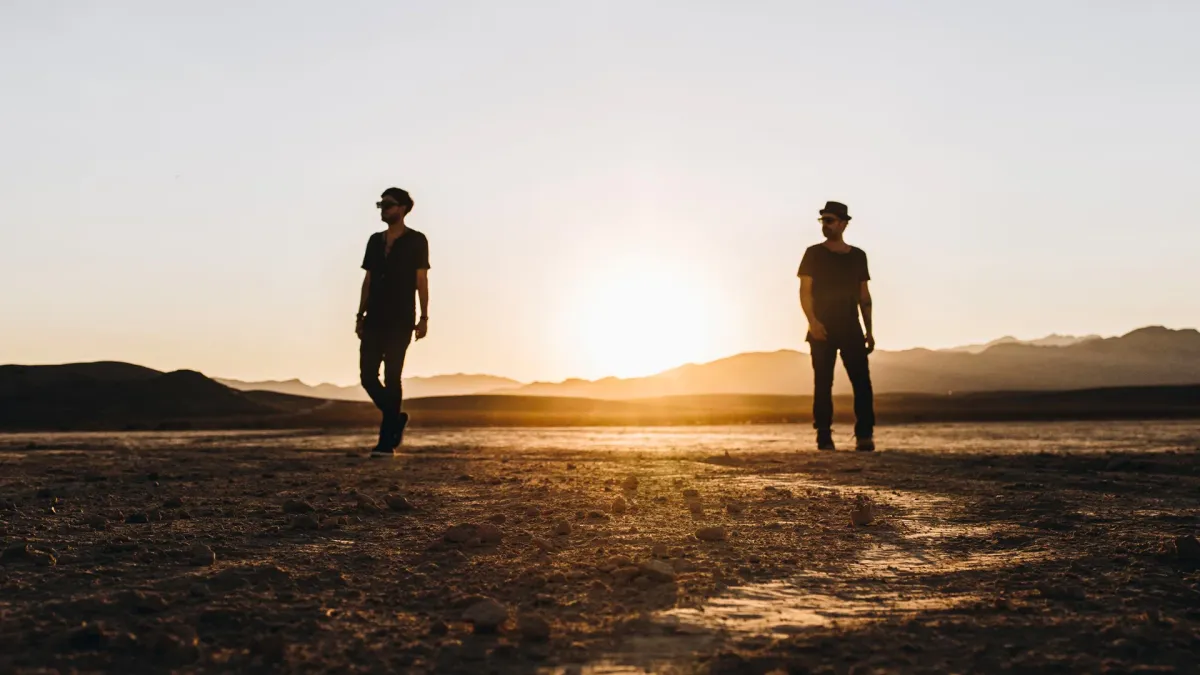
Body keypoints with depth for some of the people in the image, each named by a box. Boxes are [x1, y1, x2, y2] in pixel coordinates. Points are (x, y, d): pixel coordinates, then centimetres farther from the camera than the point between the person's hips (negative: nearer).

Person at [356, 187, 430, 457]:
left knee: (391, 378, -7)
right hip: (375, 320, 5)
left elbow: (421, 280, -4)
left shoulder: (416, 241, 0)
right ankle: (396, 418, 23)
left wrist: (424, 318, -11)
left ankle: (387, 442, -3)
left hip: (400, 321, -5)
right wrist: (360, 315, 10)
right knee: (368, 375, -1)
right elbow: (368, 280, 16)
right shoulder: (375, 240, 15)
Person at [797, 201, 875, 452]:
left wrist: (869, 330, 8)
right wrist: (812, 321, -20)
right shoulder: (814, 254, 4)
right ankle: (824, 437, 1)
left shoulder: (858, 256, 12)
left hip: (851, 328, 2)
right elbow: (805, 291, -4)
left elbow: (864, 296, 15)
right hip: (823, 329, -2)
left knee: (862, 380, -8)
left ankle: (865, 435, -8)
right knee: (823, 383, -3)